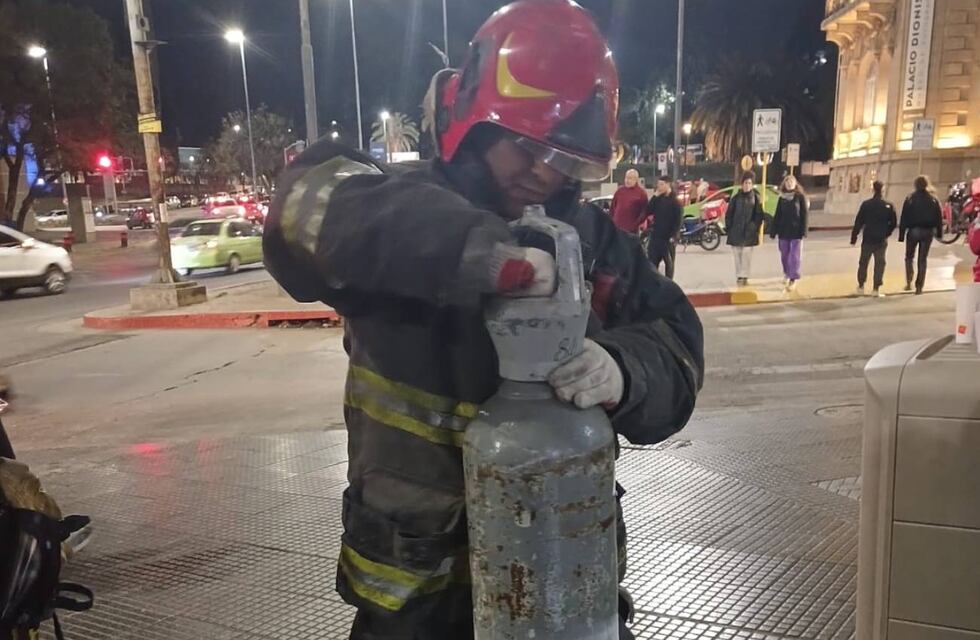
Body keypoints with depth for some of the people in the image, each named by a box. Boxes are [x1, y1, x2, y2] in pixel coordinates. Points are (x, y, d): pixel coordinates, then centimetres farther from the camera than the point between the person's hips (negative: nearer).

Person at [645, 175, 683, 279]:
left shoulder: (675, 202, -8)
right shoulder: (658, 199, 9)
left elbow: (678, 221, -11)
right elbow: (648, 212, -1)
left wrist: (673, 236, -18)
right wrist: (655, 196, -4)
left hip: (668, 238, -5)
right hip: (655, 236, 5)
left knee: (669, 262, 7)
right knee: (652, 262, 5)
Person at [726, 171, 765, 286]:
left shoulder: (756, 198, 3)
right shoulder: (736, 198, 4)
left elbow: (759, 215, 3)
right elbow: (729, 214, 5)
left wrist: (755, 228, -4)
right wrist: (729, 228, -1)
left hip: (749, 232, -1)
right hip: (735, 231, 1)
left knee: (746, 254, -2)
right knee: (737, 254, 5)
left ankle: (744, 276, 3)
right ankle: (739, 276, 13)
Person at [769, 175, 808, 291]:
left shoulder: (800, 197, -3)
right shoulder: (782, 198, 8)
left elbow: (804, 215, -6)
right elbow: (777, 216, 9)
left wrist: (803, 232, -13)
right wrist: (773, 231, 4)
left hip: (796, 231, -4)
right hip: (783, 231, 4)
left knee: (795, 256, -4)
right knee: (784, 255, 10)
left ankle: (793, 279, -2)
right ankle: (787, 274, 29)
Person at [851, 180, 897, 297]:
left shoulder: (866, 204, -6)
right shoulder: (888, 206, -5)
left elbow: (858, 222, -5)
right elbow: (894, 223, -1)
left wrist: (854, 237, 0)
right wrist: (886, 233, 15)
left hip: (867, 239, 0)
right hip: (881, 240, 0)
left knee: (863, 262, 14)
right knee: (879, 264, 5)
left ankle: (861, 286, 21)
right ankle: (876, 289, 2)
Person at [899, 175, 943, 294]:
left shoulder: (910, 198, -6)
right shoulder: (933, 199, 3)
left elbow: (904, 217, -8)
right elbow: (939, 217, 3)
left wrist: (901, 234, -6)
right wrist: (939, 233, 10)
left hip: (913, 231, -2)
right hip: (928, 231, 2)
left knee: (909, 257, 13)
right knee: (923, 259, 8)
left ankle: (909, 282, -3)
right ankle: (919, 286, 7)